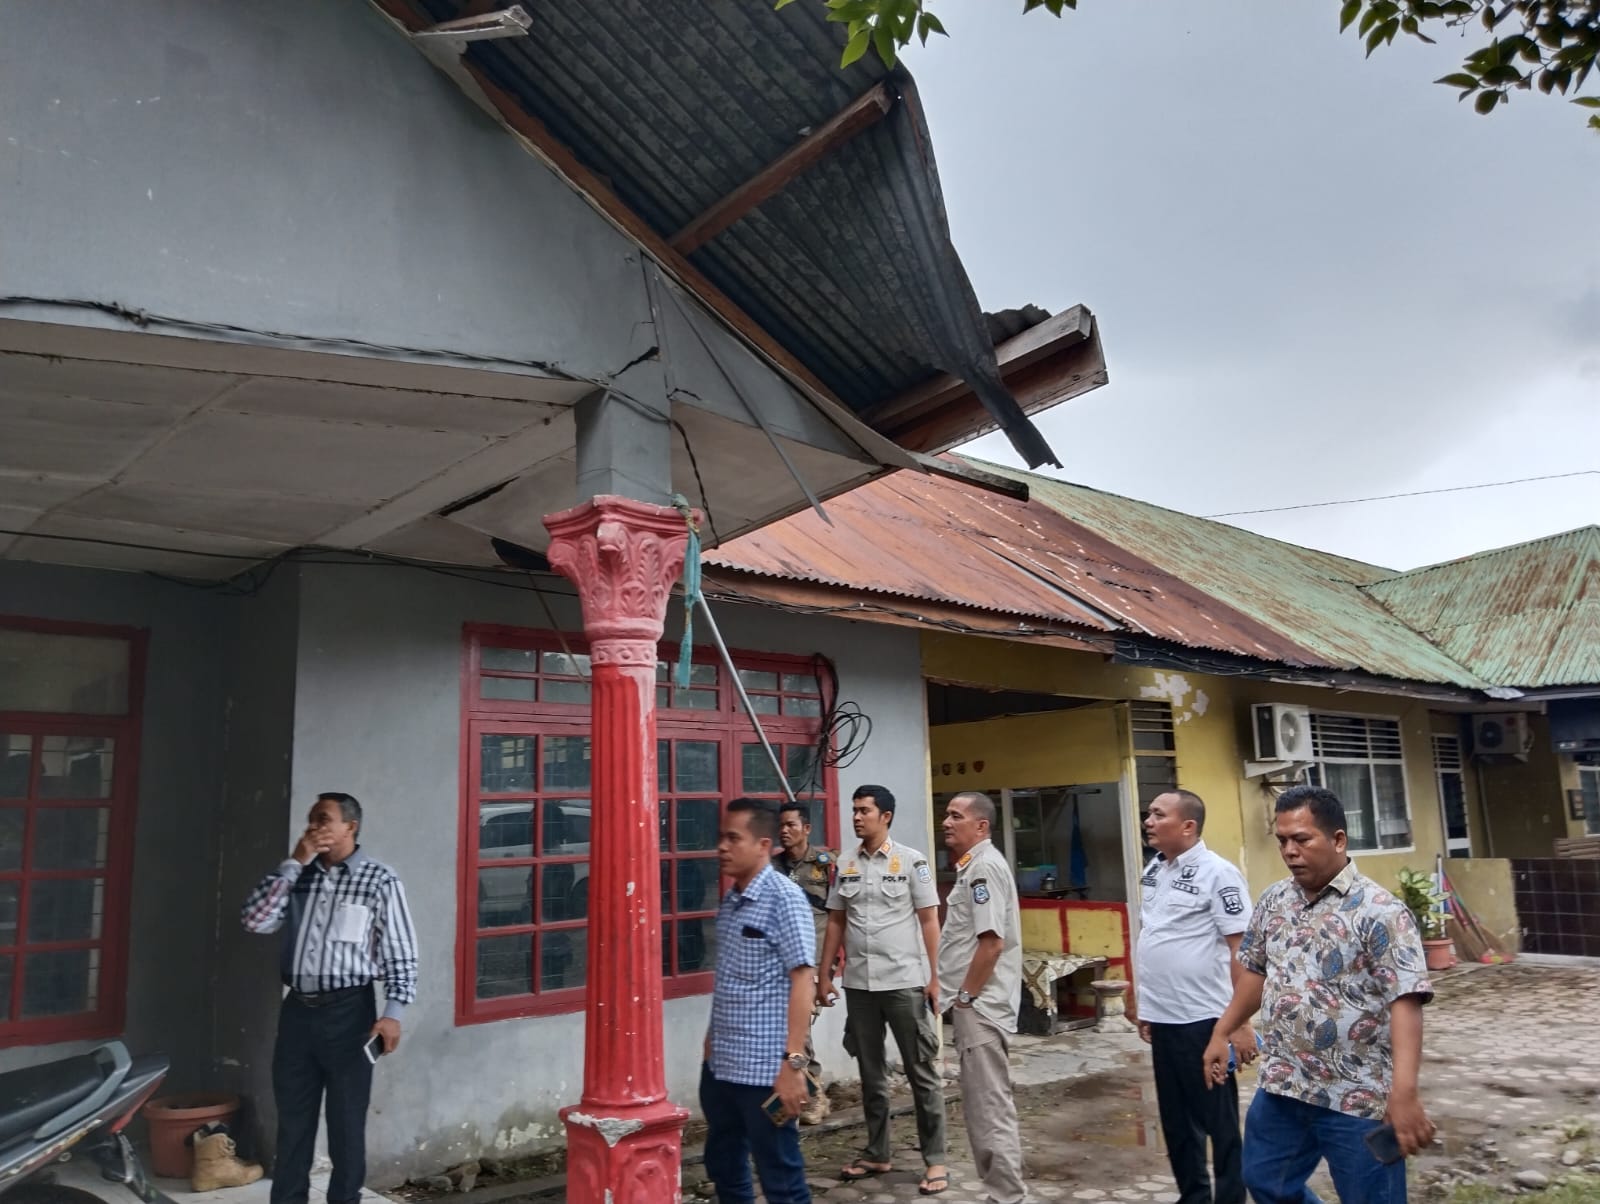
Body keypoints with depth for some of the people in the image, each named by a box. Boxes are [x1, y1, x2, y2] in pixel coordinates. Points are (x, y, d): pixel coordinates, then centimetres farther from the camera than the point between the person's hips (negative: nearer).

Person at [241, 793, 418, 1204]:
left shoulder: (379, 880, -4)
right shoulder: (298, 875, 10)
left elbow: (401, 954, -5)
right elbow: (254, 920, -3)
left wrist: (393, 1012, -15)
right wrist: (293, 863, -7)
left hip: (348, 1011, -4)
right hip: (297, 1009, 4)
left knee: (346, 1121, 6)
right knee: (292, 1118, 13)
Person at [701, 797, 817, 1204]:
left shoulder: (784, 898, -12)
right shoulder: (729, 900, 10)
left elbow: (802, 981, -15)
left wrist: (793, 1062, -19)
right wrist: (712, 1039, 17)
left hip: (764, 1069, -8)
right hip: (719, 1065, 8)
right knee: (723, 1168, 19)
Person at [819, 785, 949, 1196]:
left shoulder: (911, 861, -5)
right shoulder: (845, 864, 6)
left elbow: (929, 921, -4)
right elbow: (836, 923, 11)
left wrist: (934, 977, -7)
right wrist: (825, 974, 9)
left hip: (904, 982, -4)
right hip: (858, 984, 4)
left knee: (922, 1073, 4)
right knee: (871, 1073, 14)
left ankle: (935, 1160, 13)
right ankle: (877, 1154, 27)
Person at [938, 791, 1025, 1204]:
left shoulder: (985, 865, -17)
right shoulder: (972, 866, 15)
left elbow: (992, 941, -24)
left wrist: (967, 996, -16)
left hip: (981, 1005, -11)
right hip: (974, 1004, 11)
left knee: (991, 1108, -4)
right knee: (982, 1105, 17)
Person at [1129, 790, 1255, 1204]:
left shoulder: (1217, 873, -14)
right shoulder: (1152, 871, 8)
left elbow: (1241, 950, -14)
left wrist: (1240, 1022, -16)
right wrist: (1143, 1002, 16)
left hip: (1204, 1019, -7)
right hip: (1163, 1018, 7)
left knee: (1219, 1120, 6)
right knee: (1176, 1120, 17)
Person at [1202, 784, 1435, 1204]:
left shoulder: (1379, 911, -16)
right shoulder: (1273, 900, 4)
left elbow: (1405, 1002, -23)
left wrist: (1404, 1092, -32)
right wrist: (1221, 1034, 15)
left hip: (1357, 1098, -6)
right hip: (1281, 1088, 7)